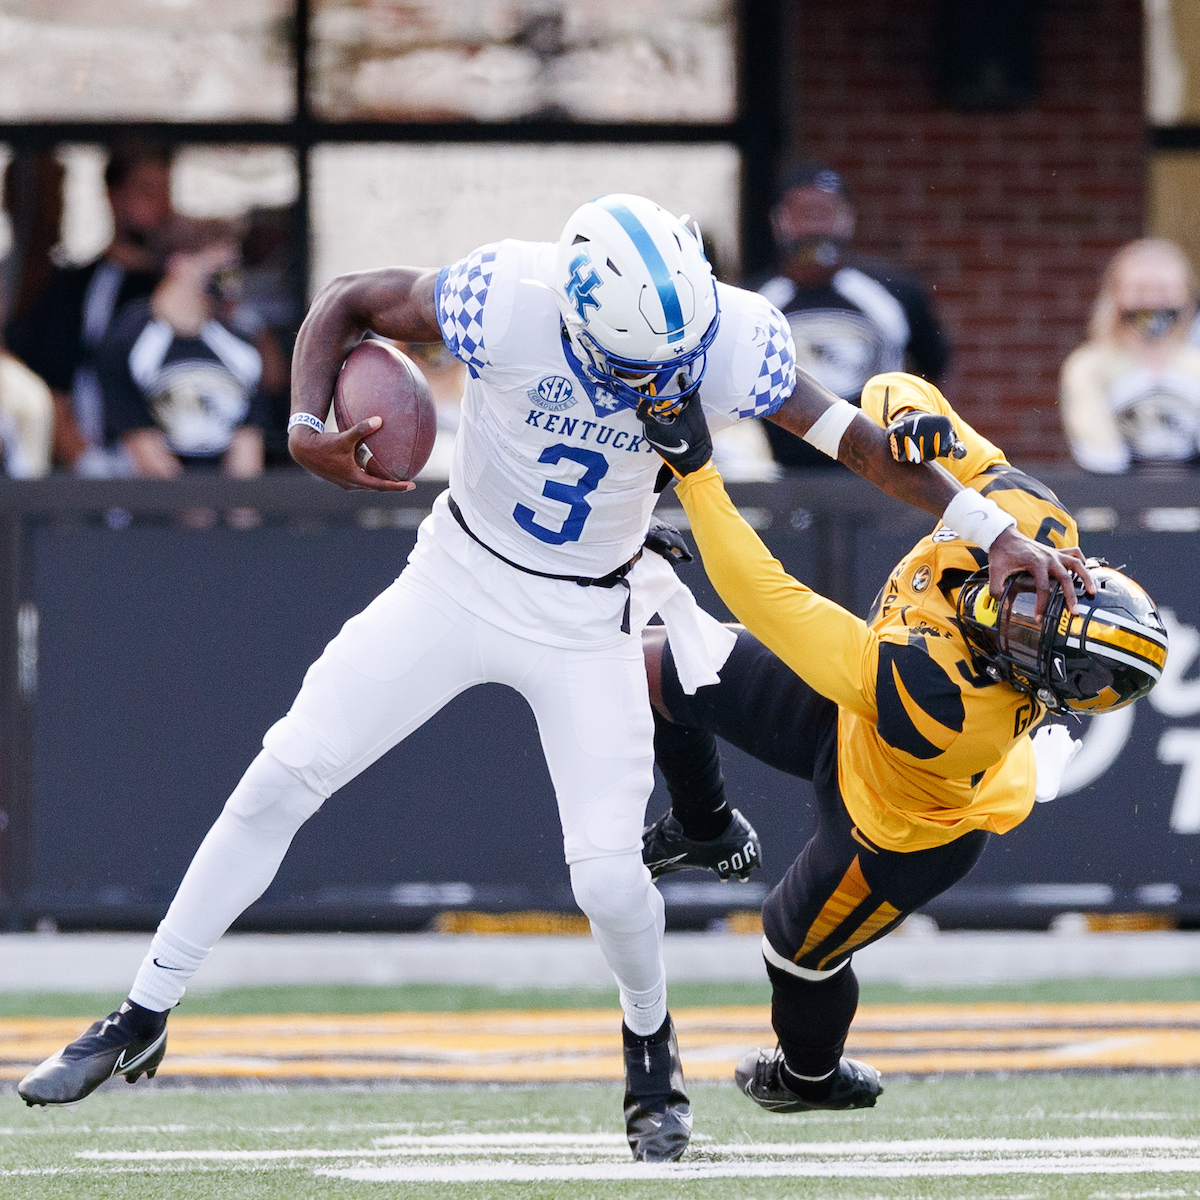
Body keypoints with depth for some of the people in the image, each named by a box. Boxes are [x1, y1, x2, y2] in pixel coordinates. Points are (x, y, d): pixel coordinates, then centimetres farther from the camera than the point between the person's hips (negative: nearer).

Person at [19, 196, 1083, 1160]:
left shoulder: (726, 343, -24)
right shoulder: (507, 302, -28)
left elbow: (861, 442, -13)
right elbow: (348, 302, -12)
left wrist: (995, 534, -13)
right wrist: (308, 422, -29)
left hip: (589, 621, 0)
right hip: (463, 578, 0)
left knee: (608, 873, -11)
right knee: (285, 774, -4)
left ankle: (653, 1049, 23)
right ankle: (144, 1019, 9)